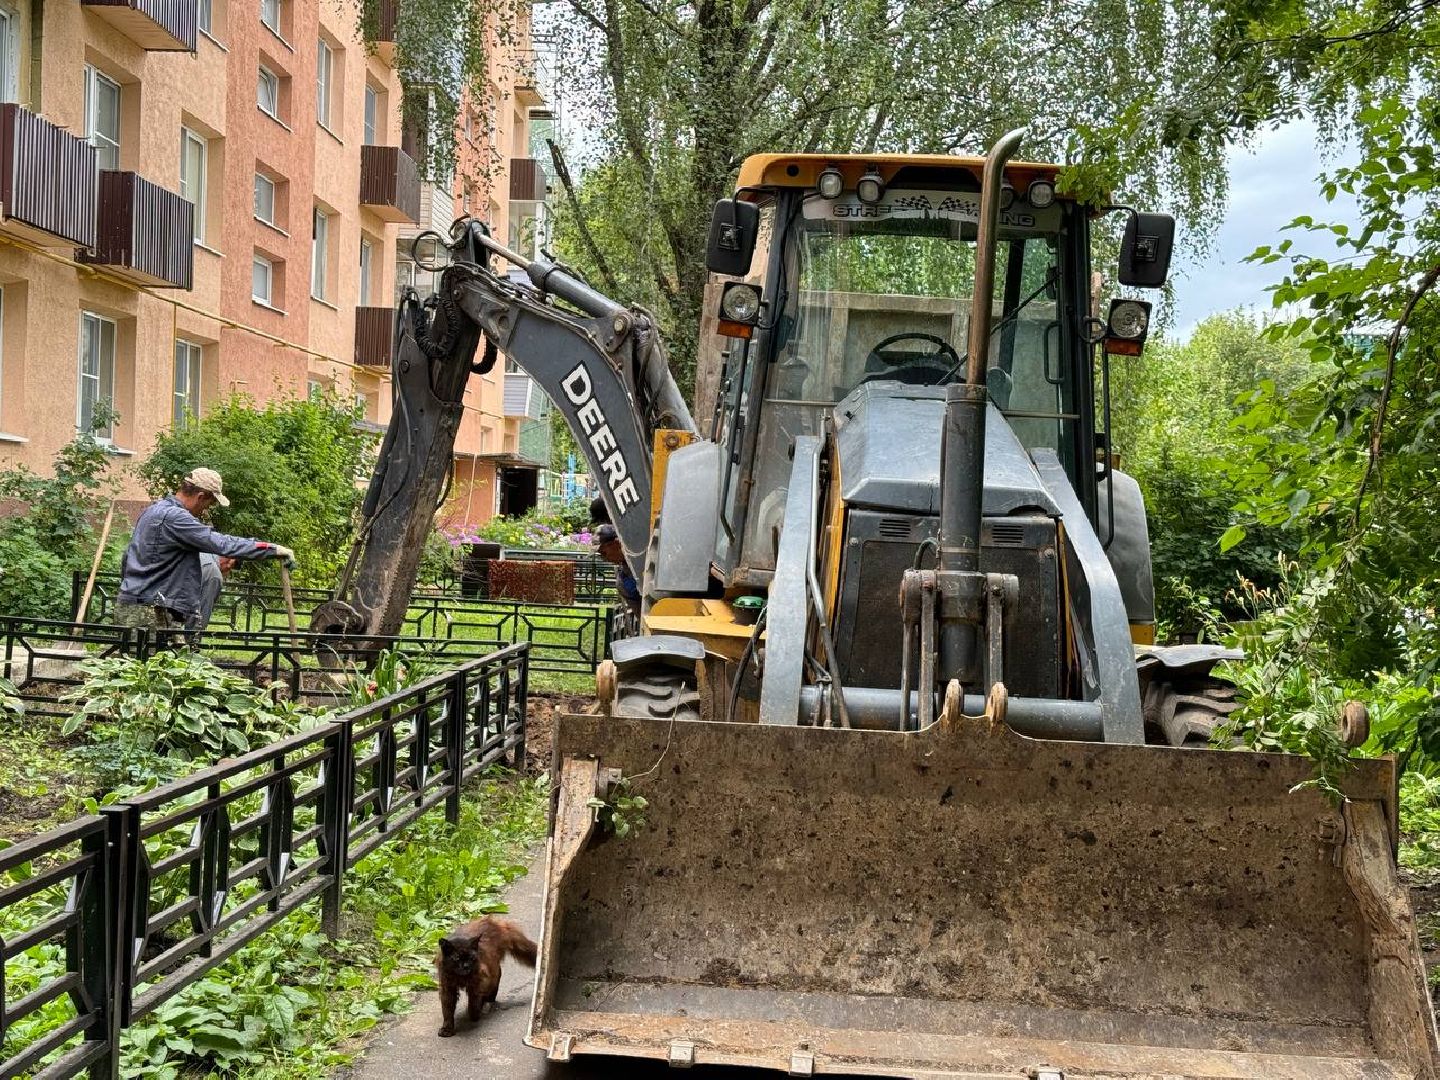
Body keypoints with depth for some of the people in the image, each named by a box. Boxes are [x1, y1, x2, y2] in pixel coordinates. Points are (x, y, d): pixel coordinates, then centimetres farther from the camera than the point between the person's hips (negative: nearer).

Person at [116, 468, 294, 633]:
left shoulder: (152, 510, 17)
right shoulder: (174, 517, -16)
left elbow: (126, 559, 27)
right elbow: (223, 544, -23)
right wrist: (273, 549, -19)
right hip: (152, 612, -11)